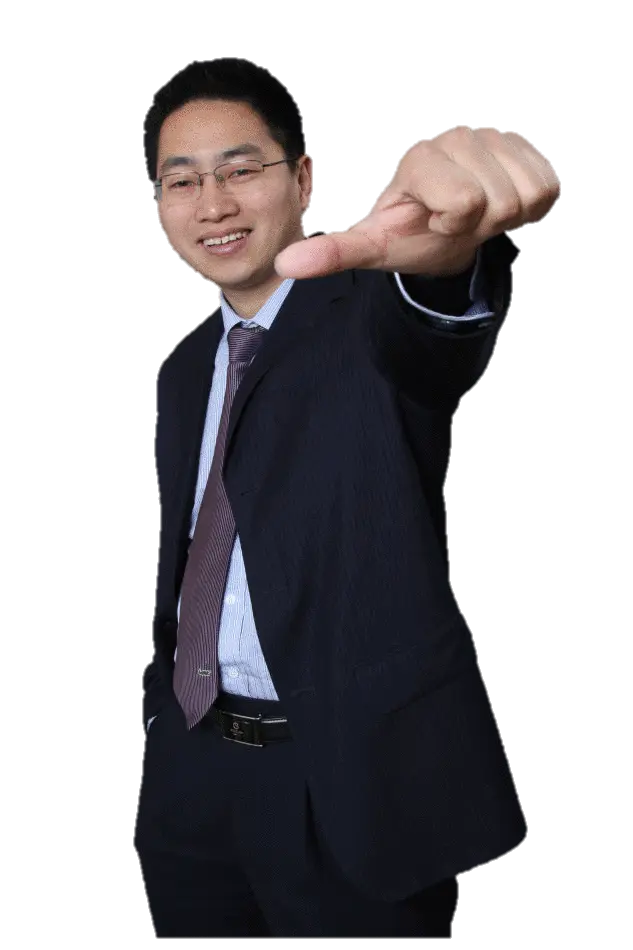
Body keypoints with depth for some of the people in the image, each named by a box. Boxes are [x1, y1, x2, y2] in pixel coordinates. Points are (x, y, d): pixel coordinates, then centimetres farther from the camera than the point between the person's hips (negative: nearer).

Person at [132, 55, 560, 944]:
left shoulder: (374, 313, -10)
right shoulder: (181, 367, 10)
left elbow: (426, 329, -34)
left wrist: (443, 250, -57)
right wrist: (162, 713, 14)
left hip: (356, 771, -5)